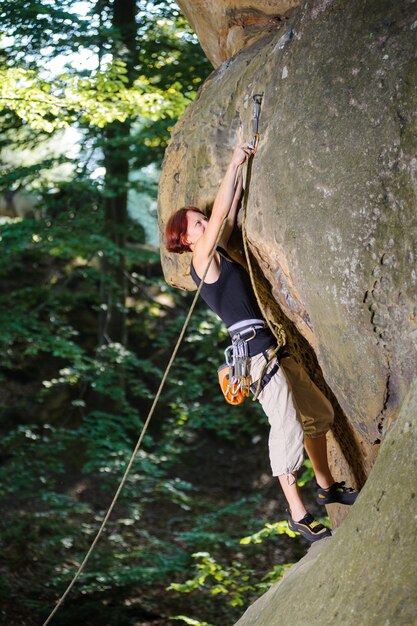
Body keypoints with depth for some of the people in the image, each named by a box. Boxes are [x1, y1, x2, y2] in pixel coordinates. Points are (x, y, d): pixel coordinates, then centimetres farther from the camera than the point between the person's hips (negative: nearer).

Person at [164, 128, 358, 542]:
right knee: (288, 428, -12)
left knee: (318, 411, 15)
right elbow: (219, 214, -15)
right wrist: (236, 161, -13)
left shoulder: (220, 254, 17)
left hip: (273, 348, 10)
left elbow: (231, 213, 17)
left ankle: (326, 485, 28)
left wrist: (243, 164, 13)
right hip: (254, 351, -10)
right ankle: (297, 514, -8)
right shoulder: (203, 262, -7)